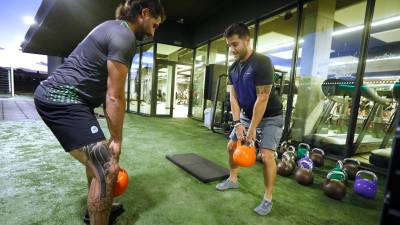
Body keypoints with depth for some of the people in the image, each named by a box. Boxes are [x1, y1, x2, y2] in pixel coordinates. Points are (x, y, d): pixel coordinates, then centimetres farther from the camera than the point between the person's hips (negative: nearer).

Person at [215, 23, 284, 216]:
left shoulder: (262, 63, -24)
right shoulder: (233, 68, -2)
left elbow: (262, 99, -26)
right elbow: (233, 97, -3)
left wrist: (252, 129, -22)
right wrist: (238, 123, -13)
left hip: (270, 116, -7)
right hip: (247, 114, 7)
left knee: (266, 155, -15)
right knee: (232, 145, 10)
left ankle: (268, 198, 6)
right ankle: (233, 180, 31)